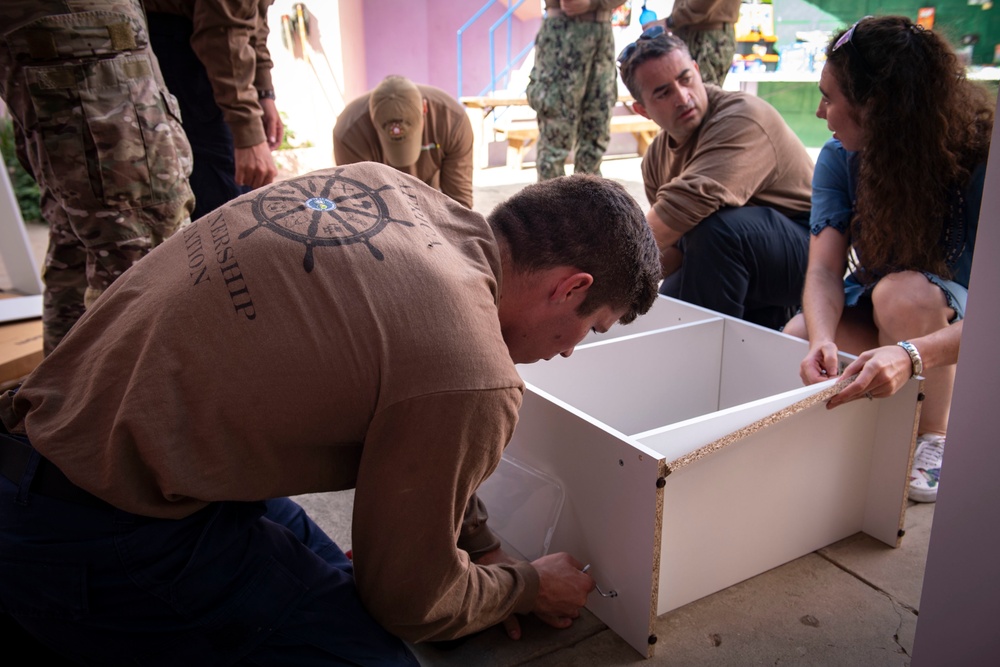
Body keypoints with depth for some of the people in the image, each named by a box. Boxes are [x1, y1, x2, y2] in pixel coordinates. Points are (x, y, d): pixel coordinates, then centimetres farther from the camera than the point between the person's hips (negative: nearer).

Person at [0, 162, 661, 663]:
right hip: (103, 544, -9)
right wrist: (529, 585, 12)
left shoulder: (384, 183, 0)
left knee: (339, 586, 15)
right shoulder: (472, 378, -25)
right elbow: (410, 604, -7)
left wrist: (479, 542, 19)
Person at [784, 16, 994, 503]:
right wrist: (823, 340, -43)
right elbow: (825, 270, -22)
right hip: (873, 312, 4)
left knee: (904, 292, -36)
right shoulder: (839, 158, -12)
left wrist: (910, 354, -53)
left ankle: (933, 441, -14)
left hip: (955, 326, -4)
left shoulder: (979, 161, -26)